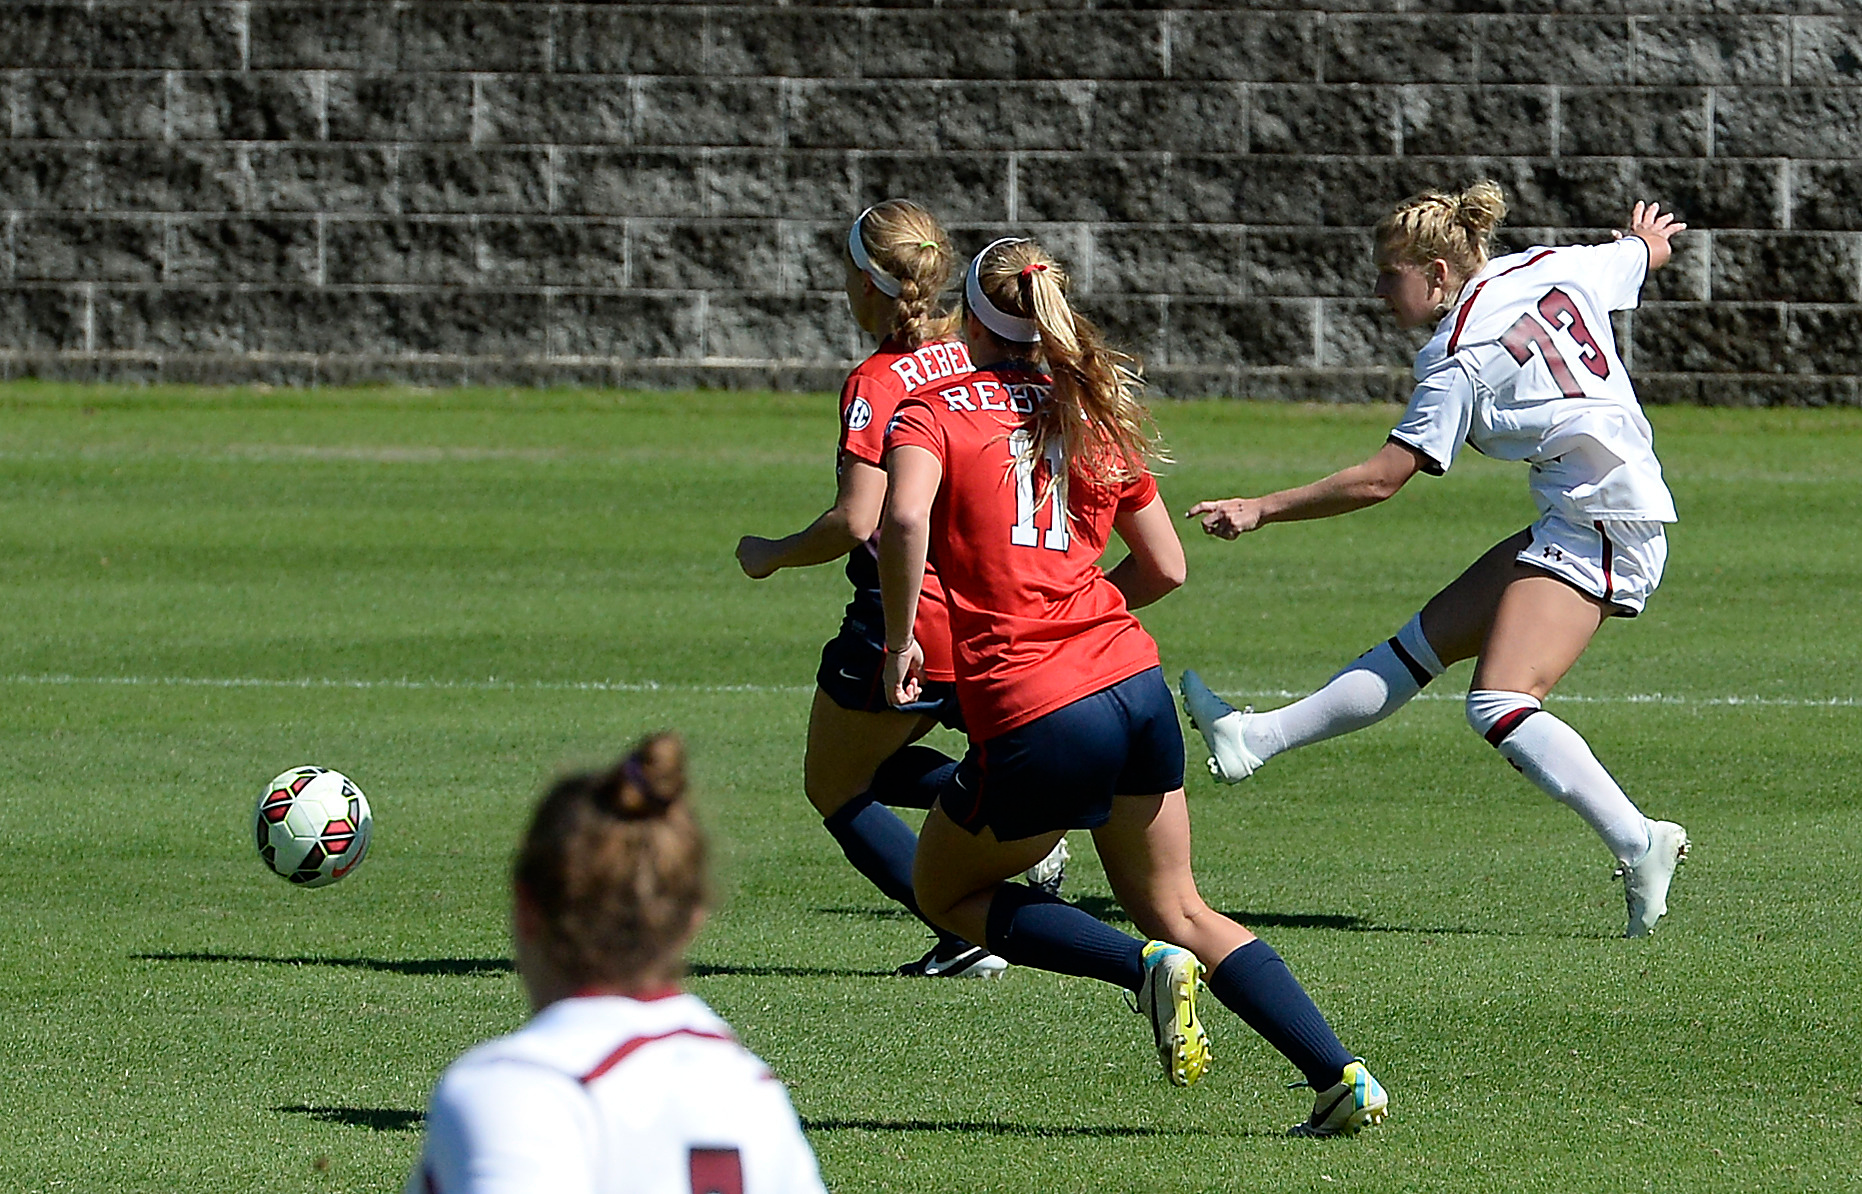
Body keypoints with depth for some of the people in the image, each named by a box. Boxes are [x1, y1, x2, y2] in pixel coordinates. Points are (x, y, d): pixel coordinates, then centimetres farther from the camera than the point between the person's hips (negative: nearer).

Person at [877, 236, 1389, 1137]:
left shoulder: (936, 411, 0)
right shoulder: (1097, 418, 15)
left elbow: (903, 520, -20)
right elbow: (1166, 568, 17)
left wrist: (899, 640, -9)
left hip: (1034, 721, -5)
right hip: (1136, 684, 5)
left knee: (946, 893, 19)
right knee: (1177, 909, 19)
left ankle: (1145, 967, -3)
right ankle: (1342, 1077, 4)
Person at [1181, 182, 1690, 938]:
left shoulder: (1459, 360, -13)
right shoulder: (1554, 267, 7)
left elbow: (1379, 480, -12)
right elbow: (1647, 251, 27)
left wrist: (1261, 510, -5)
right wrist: (1648, 236, 52)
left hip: (1599, 527, -10)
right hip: (1578, 524, 10)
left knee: (1499, 707, -19)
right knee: (1428, 640, 11)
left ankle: (1638, 843, -22)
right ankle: (1256, 740, 13)